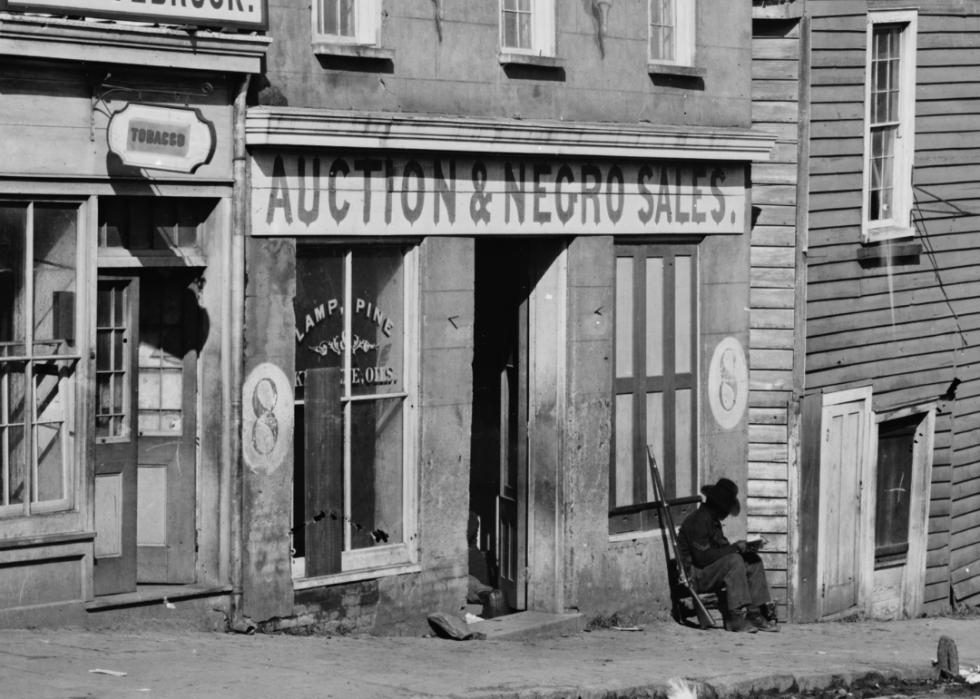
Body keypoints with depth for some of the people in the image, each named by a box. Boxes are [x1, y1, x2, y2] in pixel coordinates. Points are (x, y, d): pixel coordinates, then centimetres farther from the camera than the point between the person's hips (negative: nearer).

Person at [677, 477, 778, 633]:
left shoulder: (713, 520, 13)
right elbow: (702, 557, -26)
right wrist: (734, 548, -20)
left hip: (711, 571, 10)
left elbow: (721, 549, 14)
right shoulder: (699, 521, -19)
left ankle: (755, 614, -5)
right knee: (733, 560, -30)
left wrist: (743, 548, -5)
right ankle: (736, 617, -31)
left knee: (754, 561, 2)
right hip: (695, 576, -10)